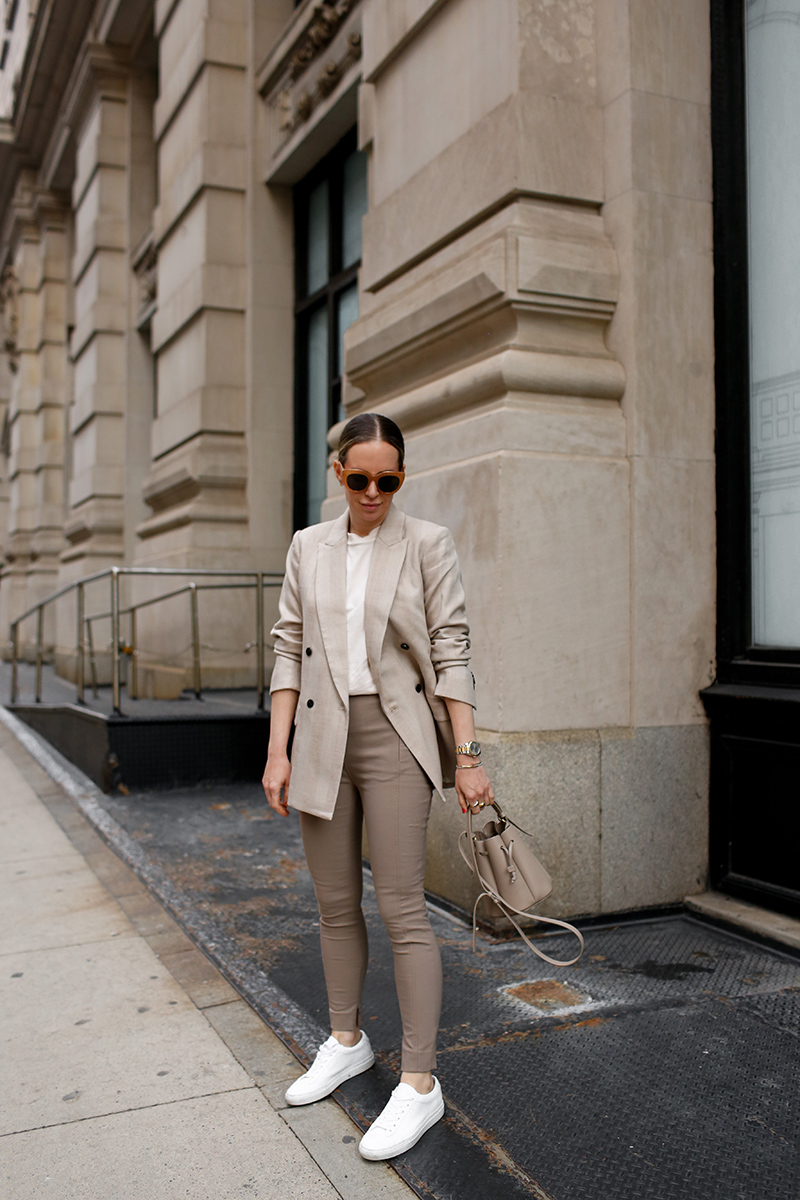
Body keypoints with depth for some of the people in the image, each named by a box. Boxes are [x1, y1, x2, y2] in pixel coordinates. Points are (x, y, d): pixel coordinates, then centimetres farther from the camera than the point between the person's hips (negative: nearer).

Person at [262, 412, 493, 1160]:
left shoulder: (426, 544, -2)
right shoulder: (308, 548, 8)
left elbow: (451, 652, -5)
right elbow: (289, 650, 7)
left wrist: (467, 754, -10)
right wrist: (278, 751, 1)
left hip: (396, 741, -4)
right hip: (322, 741, 4)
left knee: (401, 909, -4)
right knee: (335, 904, 13)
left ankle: (419, 1083, 8)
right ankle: (346, 1042, 33)